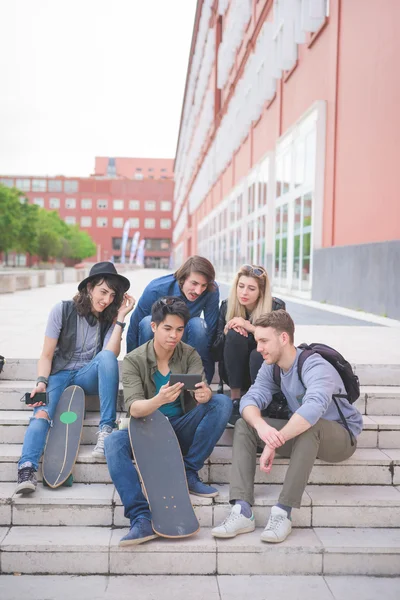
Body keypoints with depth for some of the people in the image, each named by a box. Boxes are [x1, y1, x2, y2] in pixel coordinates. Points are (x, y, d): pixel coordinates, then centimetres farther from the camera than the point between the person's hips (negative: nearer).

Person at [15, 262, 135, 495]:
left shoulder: (109, 318, 0)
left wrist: (120, 317, -17)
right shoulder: (63, 310, -5)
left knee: (106, 356, -32)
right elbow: (47, 355, -6)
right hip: (60, 375, -1)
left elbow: (111, 355, -16)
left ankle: (106, 429, -30)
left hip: (90, 376, 1)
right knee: (42, 413, -30)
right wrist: (42, 382, -23)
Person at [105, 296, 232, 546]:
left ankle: (189, 473, -16)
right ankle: (141, 518, -38)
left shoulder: (189, 355, 0)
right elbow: (134, 408, -20)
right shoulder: (133, 361, -7)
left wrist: (205, 394, -42)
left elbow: (202, 389, -16)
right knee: (114, 442, -32)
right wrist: (159, 400, -43)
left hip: (182, 429, 2)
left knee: (222, 402, -21)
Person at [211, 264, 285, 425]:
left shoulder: (276, 307, -13)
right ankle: (235, 399, -19)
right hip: (235, 374, 2)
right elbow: (215, 353, -6)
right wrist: (227, 330, -25)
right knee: (234, 335, -27)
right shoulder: (227, 306, -8)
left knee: (258, 354, -34)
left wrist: (250, 327, -29)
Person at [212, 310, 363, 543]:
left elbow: (313, 408, -45)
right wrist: (261, 426, -39)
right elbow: (250, 399, -17)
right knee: (244, 425, -10)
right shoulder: (271, 367, -4)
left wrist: (274, 442, -45)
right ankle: (243, 511, -23)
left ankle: (283, 512, -35)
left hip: (341, 436, -7)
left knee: (309, 425, -39)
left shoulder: (315, 367, -27)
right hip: (302, 435, 7)